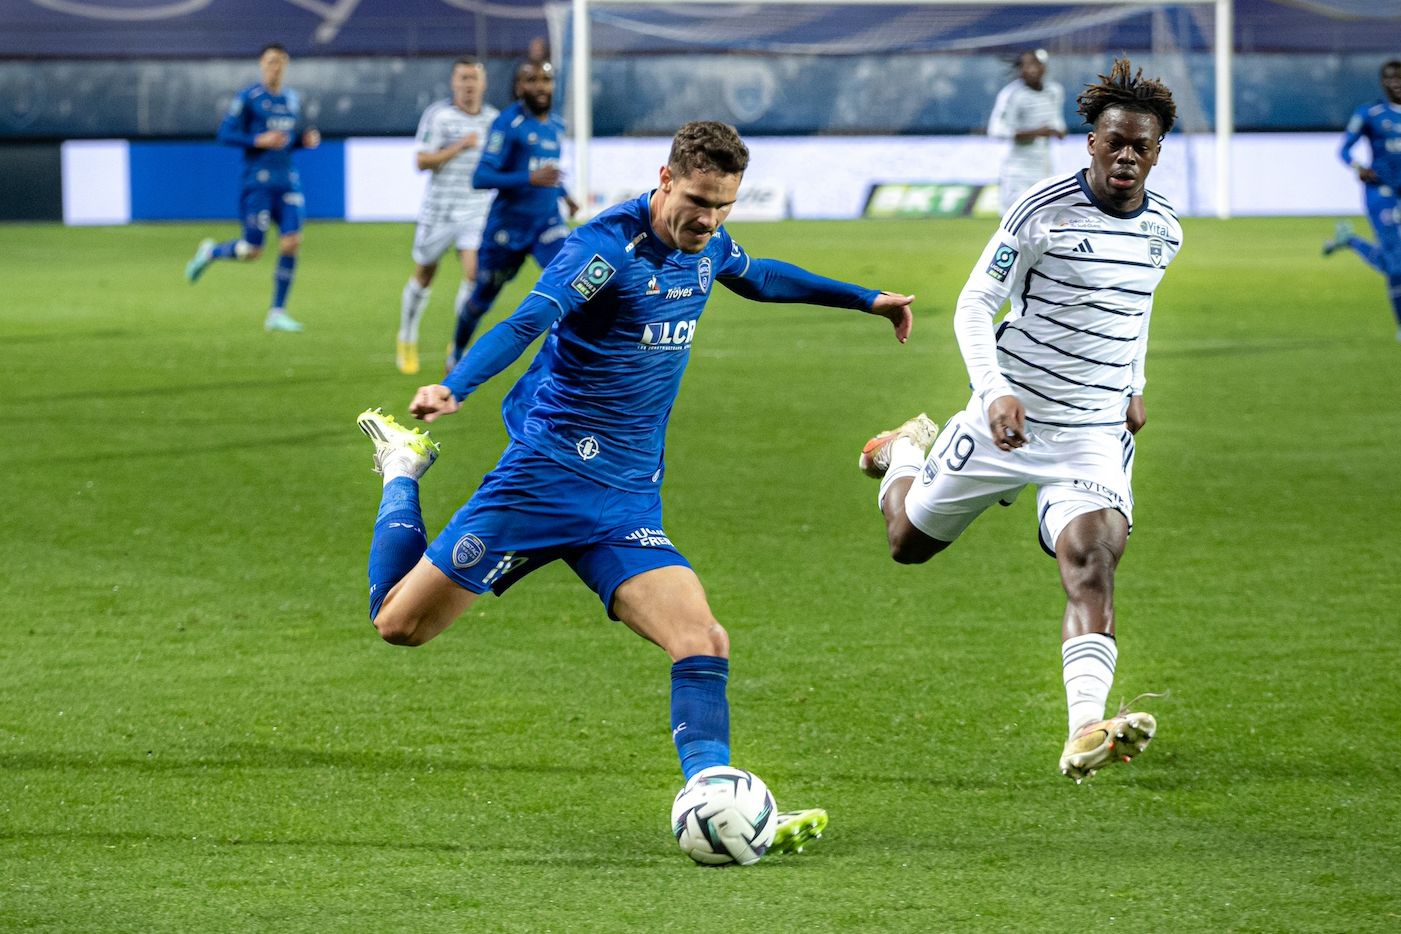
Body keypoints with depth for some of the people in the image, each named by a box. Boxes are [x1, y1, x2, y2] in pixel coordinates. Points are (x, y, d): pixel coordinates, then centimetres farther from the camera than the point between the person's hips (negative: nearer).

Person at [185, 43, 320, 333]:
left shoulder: (293, 100, 13)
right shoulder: (248, 98, -6)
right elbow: (225, 134, -8)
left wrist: (306, 140, 3)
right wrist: (259, 141, -19)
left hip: (287, 182, 5)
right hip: (258, 182, -5)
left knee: (291, 242, -8)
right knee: (251, 250, -6)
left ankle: (277, 314, 0)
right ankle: (209, 252, 27)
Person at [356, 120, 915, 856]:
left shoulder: (707, 245, 6)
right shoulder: (608, 245, -18)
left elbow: (757, 276, 31)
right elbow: (527, 322, -33)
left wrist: (865, 299, 38)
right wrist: (452, 388, -49)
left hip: (629, 501, 6)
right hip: (544, 476, -6)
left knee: (702, 643, -15)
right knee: (400, 623, 3)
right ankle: (404, 468, 29)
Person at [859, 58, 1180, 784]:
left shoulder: (1163, 231, 4)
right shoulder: (1043, 210, -13)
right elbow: (975, 304, -12)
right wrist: (995, 391, -26)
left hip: (1097, 434, 2)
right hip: (1011, 418, -2)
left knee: (1091, 561, -23)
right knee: (908, 542, 14)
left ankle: (1085, 732, -37)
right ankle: (906, 452, 51)